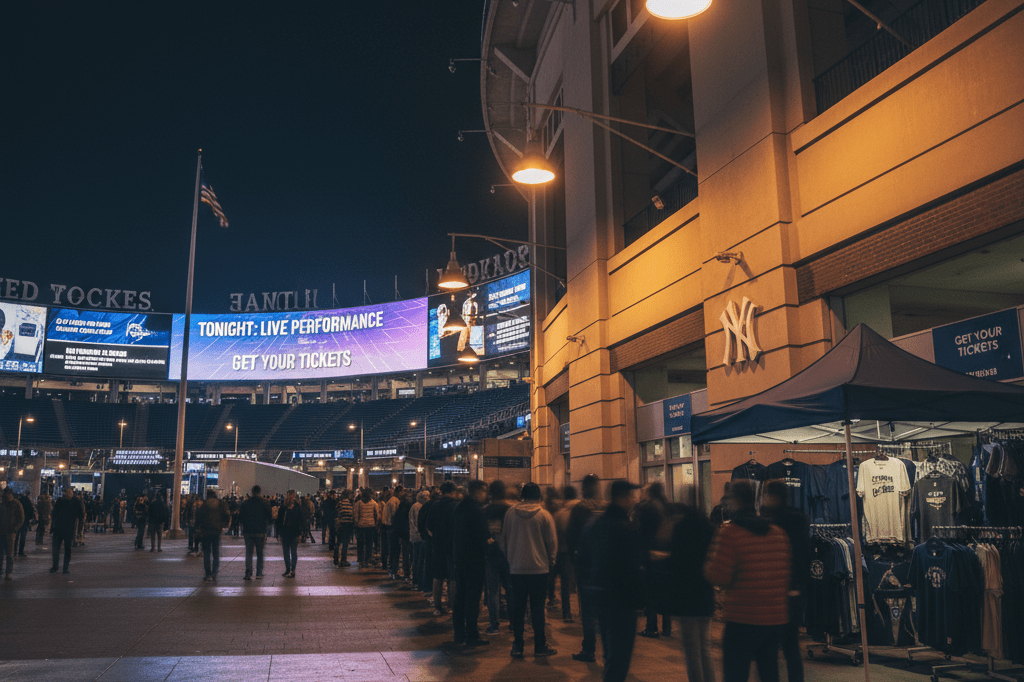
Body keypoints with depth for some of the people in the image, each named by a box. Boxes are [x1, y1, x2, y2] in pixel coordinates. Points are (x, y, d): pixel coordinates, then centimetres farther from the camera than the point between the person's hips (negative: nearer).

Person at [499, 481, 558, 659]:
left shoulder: (510, 513, -1)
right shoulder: (544, 515, -7)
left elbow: (503, 540, 8)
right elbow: (552, 542, -2)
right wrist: (550, 561, 13)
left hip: (516, 568, 2)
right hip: (539, 568, -2)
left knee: (518, 607, 9)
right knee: (537, 607, 5)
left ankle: (517, 645, 12)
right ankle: (540, 645, 10)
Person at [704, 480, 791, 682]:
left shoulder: (728, 532, -13)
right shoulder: (779, 533, 8)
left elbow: (718, 576, -15)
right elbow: (787, 574, 13)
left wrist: (707, 564, 3)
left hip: (743, 619, -6)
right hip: (776, 617, 7)